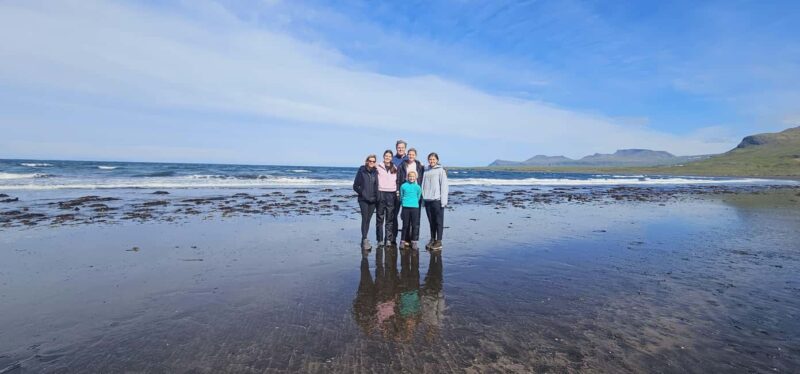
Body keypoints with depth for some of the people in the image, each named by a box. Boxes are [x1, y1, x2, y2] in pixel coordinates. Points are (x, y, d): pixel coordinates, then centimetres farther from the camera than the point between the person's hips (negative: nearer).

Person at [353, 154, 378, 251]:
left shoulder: (375, 172, 8)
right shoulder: (361, 171, -2)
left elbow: (377, 185, 12)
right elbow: (355, 186, 0)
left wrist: (376, 196, 1)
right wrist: (362, 193, -7)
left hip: (373, 200, 4)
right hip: (363, 199, -3)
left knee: (368, 220, 8)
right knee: (364, 219, -10)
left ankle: (364, 240, 17)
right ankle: (365, 240, -10)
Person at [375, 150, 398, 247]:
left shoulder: (395, 168, 12)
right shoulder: (378, 167, 3)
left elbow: (397, 181, 17)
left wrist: (397, 191, 8)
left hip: (391, 194, 2)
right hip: (381, 193, -2)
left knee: (390, 218, 3)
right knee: (380, 218, 1)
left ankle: (389, 239, 10)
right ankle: (380, 239, 8)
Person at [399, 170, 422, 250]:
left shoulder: (418, 187, 4)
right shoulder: (403, 186, 2)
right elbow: (401, 196, 11)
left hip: (415, 207, 1)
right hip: (406, 207, -1)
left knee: (415, 225, 1)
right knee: (405, 225, 4)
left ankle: (414, 242, 9)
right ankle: (404, 241, 15)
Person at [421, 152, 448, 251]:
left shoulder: (441, 170, -2)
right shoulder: (426, 170, 11)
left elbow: (444, 186, -6)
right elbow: (423, 185, 12)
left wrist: (443, 200, -12)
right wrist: (423, 197, 5)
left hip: (437, 200, -5)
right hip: (427, 200, 5)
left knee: (439, 221, 2)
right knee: (431, 221, 12)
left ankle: (439, 241, 7)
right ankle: (432, 239, 21)